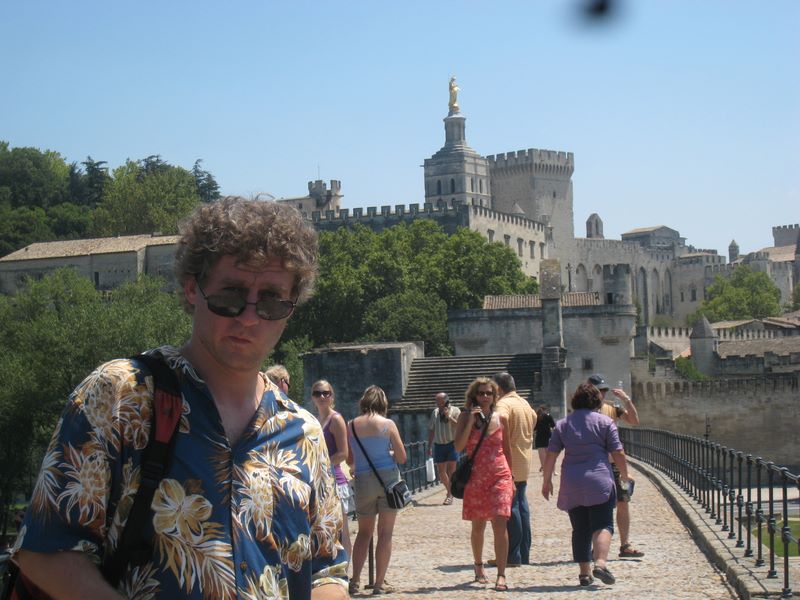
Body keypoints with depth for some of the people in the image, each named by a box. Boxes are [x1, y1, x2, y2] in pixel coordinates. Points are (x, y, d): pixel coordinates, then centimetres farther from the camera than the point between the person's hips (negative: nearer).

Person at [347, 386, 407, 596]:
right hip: (388, 478, -2)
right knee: (385, 533, 4)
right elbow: (401, 457, -3)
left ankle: (355, 580, 6)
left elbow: (349, 460, 4)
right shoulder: (388, 424, -6)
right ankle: (380, 583, 5)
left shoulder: (352, 425, -1)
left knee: (364, 531, 15)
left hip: (363, 481, 2)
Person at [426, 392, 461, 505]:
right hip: (439, 445, 4)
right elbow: (431, 430, 16)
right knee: (441, 472, 6)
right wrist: (429, 446, 14)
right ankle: (450, 491, 25)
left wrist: (449, 417, -20)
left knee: (451, 471, -6)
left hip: (452, 444, -4)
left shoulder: (455, 411, -1)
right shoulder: (435, 412, 11)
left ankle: (450, 495, 0)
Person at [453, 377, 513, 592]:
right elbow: (459, 446, -9)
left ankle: (501, 575, -14)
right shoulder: (466, 417, 1)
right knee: (478, 526, 12)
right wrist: (471, 421, -16)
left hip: (500, 475, 0)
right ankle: (479, 566, 34)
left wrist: (511, 477, 14)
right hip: (476, 476, 1)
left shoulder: (501, 419, 5)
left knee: (500, 524, -14)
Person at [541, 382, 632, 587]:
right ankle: (600, 563, -25)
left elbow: (551, 455, 8)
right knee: (602, 525, -4)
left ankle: (584, 573, 9)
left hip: (571, 485, 3)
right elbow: (618, 453, 0)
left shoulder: (562, 424, 10)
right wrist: (625, 474, 15)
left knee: (580, 529, 9)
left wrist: (547, 480, 16)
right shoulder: (605, 422, 2)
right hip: (599, 482, -3)